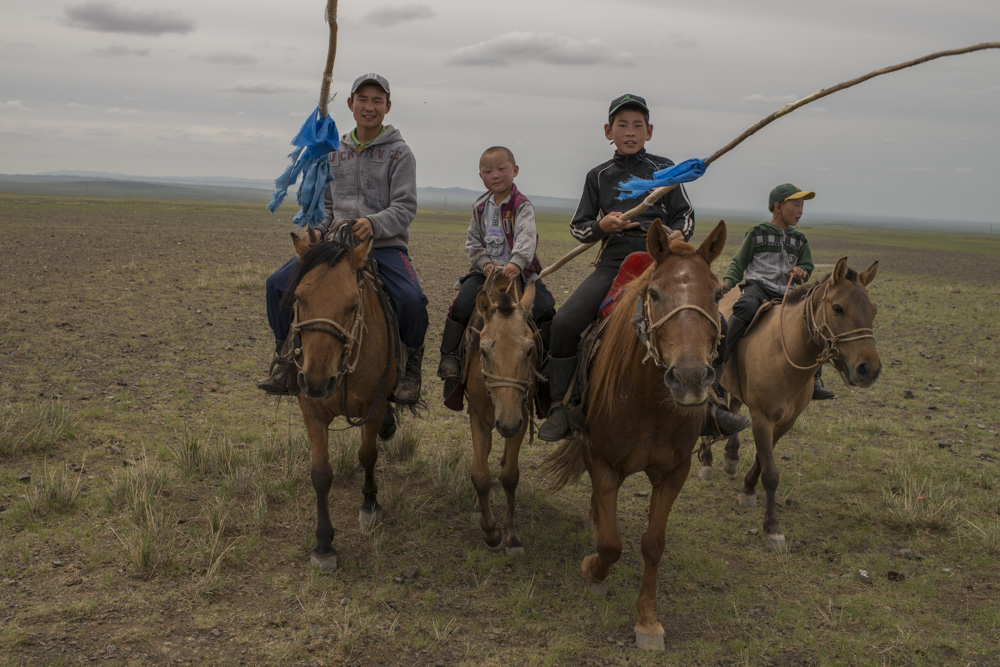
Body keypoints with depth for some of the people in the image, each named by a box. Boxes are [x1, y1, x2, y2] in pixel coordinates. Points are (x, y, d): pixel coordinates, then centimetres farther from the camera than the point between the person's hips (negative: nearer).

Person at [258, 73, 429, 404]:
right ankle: (286, 359, 5)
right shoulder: (336, 152, 16)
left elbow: (405, 208, -8)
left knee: (411, 297, -33)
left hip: (386, 245, -4)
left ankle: (411, 366, -6)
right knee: (278, 283, -11)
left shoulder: (399, 152, 1)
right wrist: (318, 232, 1)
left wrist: (374, 224, -27)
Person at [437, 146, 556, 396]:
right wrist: (485, 263, -9)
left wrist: (517, 263, -42)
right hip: (486, 270, 3)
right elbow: (472, 242, 12)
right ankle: (450, 357, -5)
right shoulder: (480, 207, 9)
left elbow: (526, 238, -24)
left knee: (545, 307, -21)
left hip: (518, 271, -3)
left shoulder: (522, 206, -7)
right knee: (460, 306, -19)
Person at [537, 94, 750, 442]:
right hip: (614, 262, 0)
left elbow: (685, 214, 13)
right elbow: (577, 227, 14)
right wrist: (602, 226, -8)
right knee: (564, 323, -20)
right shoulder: (599, 176, 12)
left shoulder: (664, 169, 11)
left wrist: (677, 234, -10)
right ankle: (560, 407, -6)